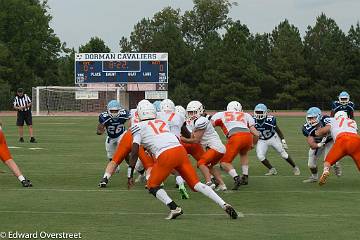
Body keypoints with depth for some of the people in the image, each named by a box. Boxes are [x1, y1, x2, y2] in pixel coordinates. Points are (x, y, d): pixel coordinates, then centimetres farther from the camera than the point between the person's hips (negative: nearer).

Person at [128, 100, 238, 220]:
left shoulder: (139, 127, 12)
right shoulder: (163, 123, 27)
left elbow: (134, 152, 5)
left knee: (152, 185, 13)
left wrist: (130, 176, 7)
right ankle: (224, 205, -5)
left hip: (166, 156, -5)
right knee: (196, 183, 8)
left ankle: (174, 208, -7)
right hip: (180, 150, 5)